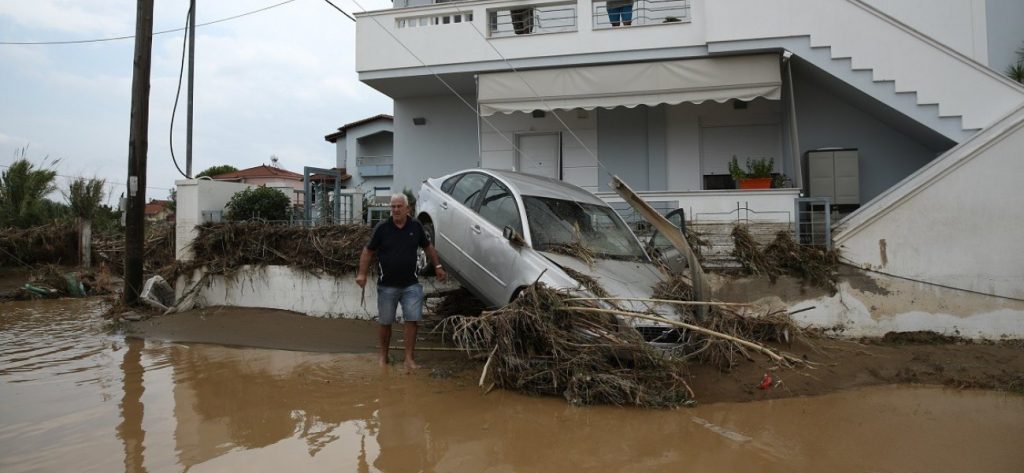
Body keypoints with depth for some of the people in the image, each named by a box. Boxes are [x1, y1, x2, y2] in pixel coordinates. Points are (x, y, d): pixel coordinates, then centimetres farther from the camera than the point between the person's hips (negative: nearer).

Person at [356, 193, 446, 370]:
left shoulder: (416, 226, 0)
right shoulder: (382, 228, -7)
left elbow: (427, 247, 14)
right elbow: (368, 251, -1)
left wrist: (438, 266, 14)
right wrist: (362, 273, -9)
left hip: (410, 285, 1)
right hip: (387, 285, -1)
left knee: (412, 320, -4)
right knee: (385, 322, 10)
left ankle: (409, 359, 5)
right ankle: (384, 356, 29)